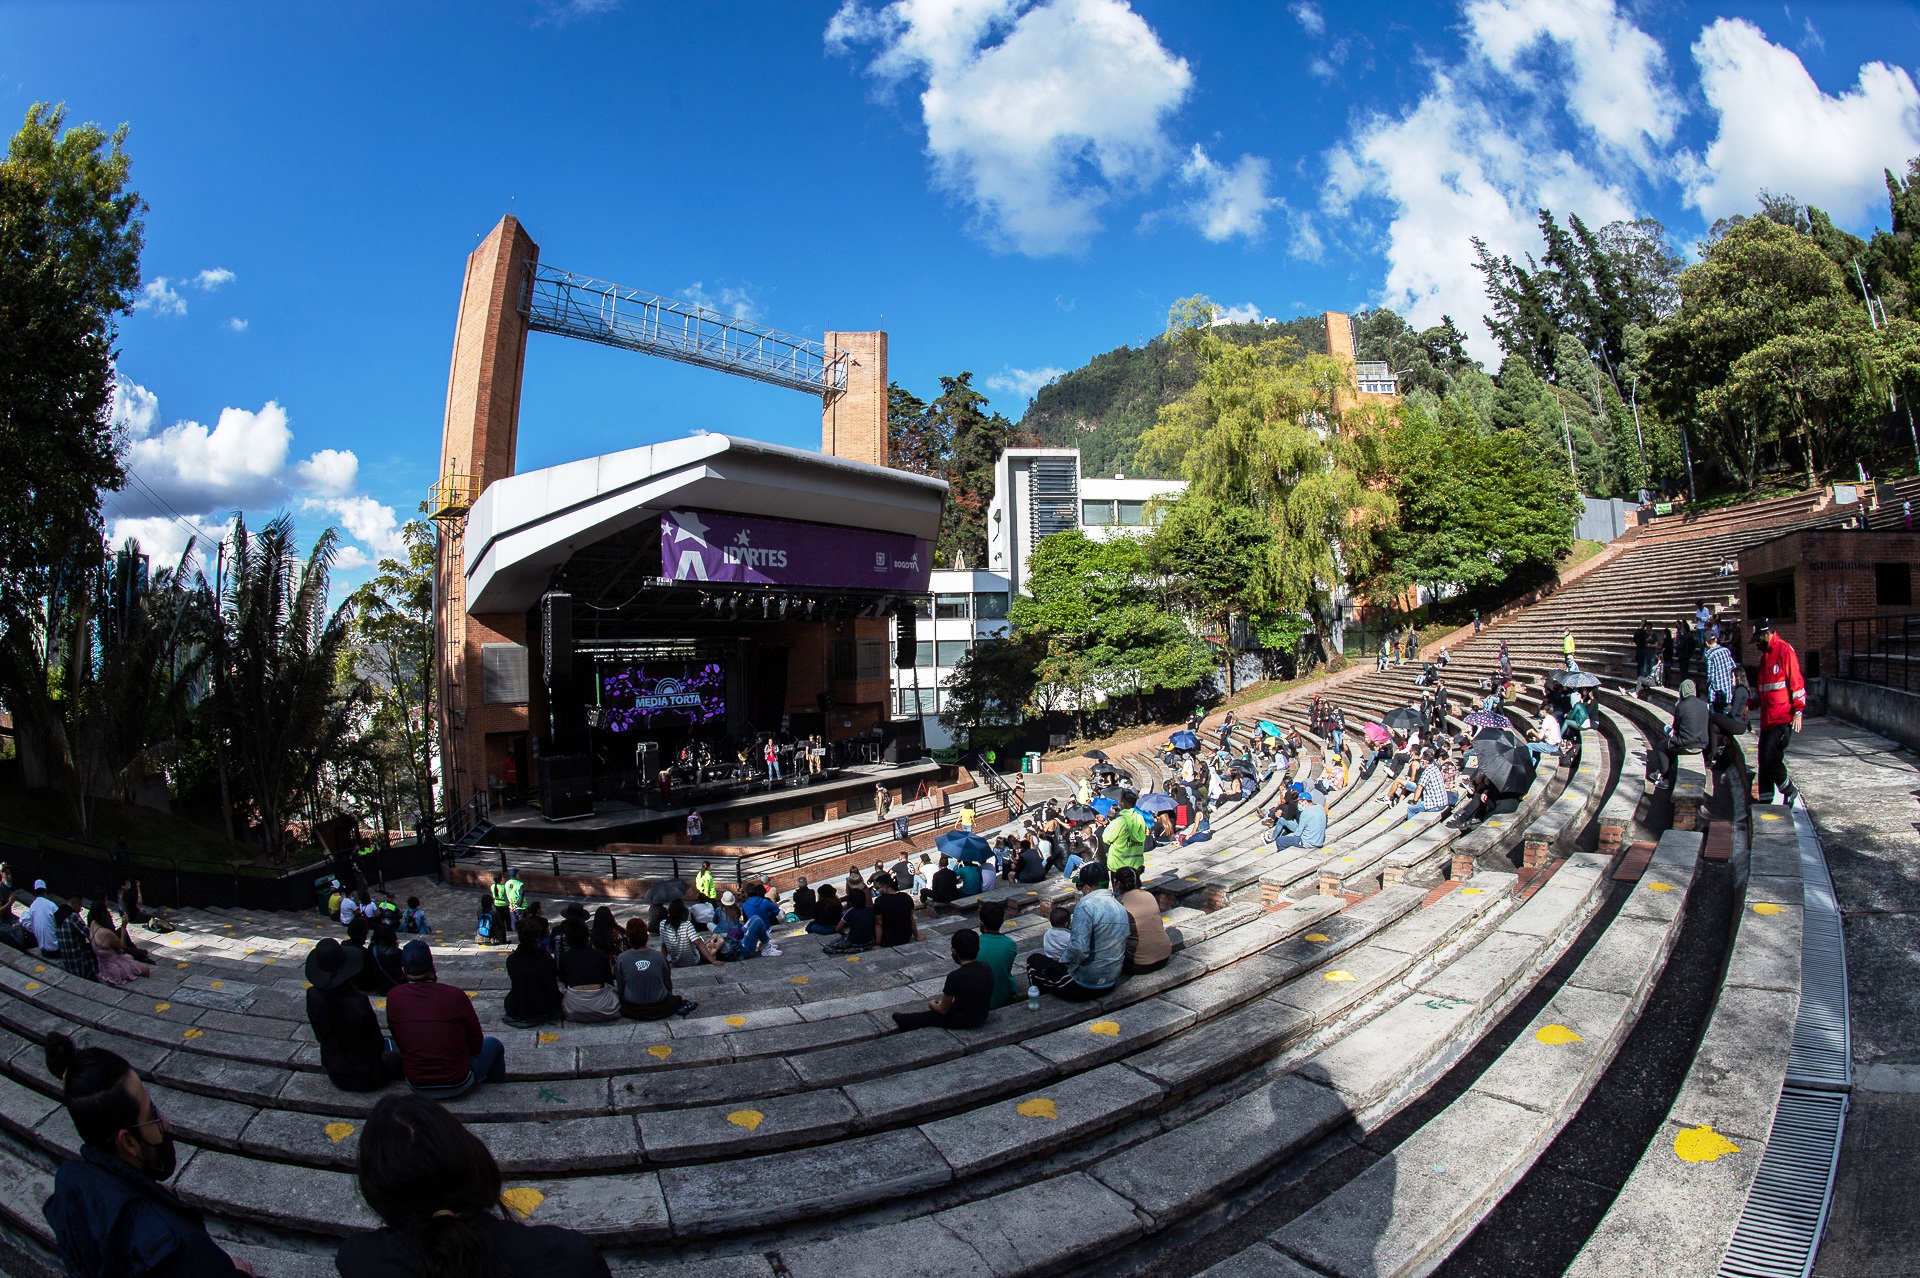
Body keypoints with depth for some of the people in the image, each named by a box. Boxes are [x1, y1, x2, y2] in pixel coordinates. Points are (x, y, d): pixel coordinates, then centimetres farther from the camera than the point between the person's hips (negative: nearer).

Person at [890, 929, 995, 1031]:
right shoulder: (987, 969, -8)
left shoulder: (955, 976, -26)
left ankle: (901, 1021, 46)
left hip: (961, 1022, -6)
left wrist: (932, 1004, 9)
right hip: (982, 1018, 6)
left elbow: (943, 1010, -13)